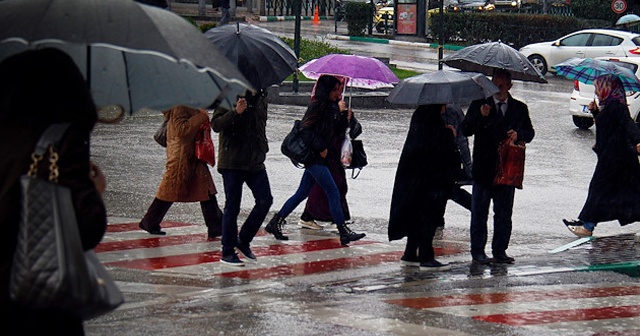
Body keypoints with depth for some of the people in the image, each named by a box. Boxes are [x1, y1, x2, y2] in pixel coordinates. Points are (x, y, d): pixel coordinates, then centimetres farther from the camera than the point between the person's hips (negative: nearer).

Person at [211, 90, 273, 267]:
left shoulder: (261, 98, 11)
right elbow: (216, 124, -17)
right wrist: (236, 112, -29)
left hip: (255, 161, 6)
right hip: (232, 162, -6)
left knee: (265, 200, -1)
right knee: (232, 207, -1)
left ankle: (244, 241, 15)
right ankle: (227, 252, 9)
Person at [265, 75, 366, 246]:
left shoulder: (331, 106, 12)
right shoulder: (317, 105, -14)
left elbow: (334, 129, 16)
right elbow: (305, 130, -18)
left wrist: (344, 116, 0)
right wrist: (321, 148, -18)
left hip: (318, 157, 9)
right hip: (313, 157, -9)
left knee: (302, 193, 13)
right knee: (333, 192, -8)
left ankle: (275, 223, 20)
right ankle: (344, 232, -6)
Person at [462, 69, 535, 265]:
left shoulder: (519, 108, 10)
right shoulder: (479, 105, 3)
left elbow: (529, 132, 13)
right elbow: (466, 130, -5)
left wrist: (518, 135, -8)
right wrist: (480, 116, -20)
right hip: (483, 168, -2)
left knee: (504, 213, 8)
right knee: (479, 212, 2)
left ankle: (500, 251, 16)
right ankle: (477, 251, 7)